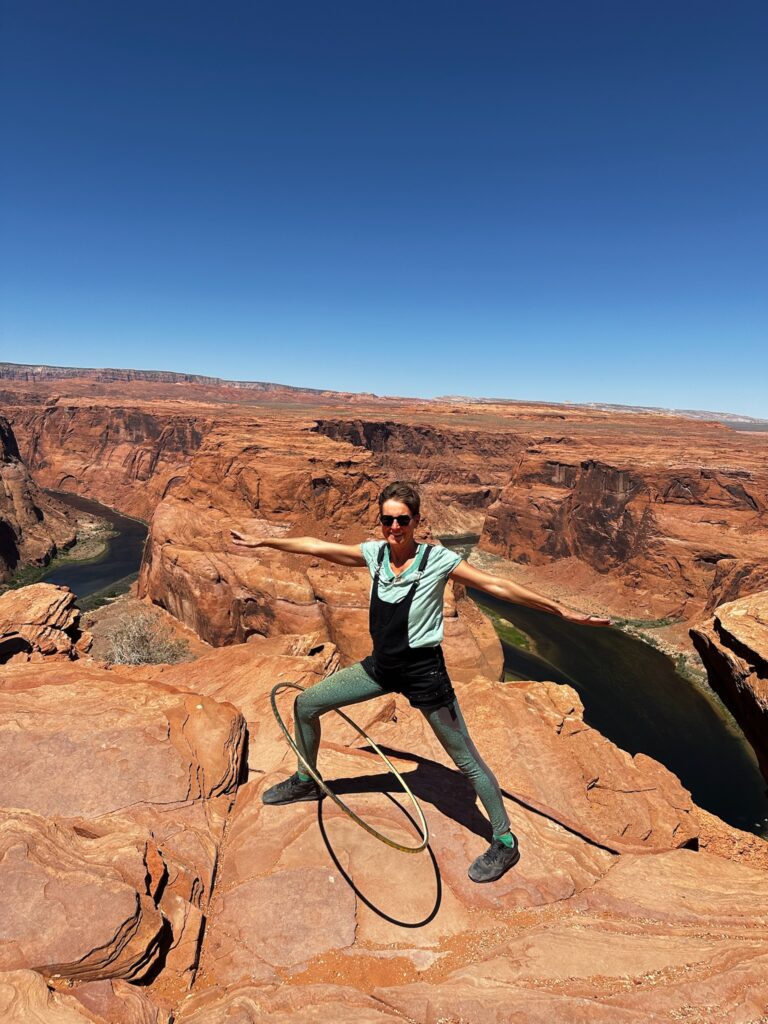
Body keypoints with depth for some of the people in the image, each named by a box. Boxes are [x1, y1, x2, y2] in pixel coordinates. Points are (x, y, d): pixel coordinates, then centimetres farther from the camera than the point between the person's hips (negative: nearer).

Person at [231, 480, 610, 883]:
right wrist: (263, 541, 10)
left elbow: (497, 585, -17)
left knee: (466, 760, 3)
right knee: (305, 704, 11)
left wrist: (562, 610, -20)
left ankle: (505, 842, 26)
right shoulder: (374, 553, -4)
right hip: (381, 666, 6)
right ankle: (306, 782, 38)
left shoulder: (438, 560, -17)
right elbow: (316, 546, 4)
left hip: (423, 672, -5)